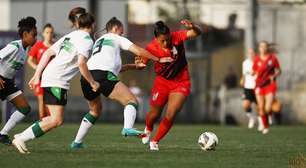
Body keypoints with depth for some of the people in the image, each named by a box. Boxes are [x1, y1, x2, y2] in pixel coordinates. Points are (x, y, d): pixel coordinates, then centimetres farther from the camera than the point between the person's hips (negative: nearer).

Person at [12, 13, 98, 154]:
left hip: (47, 78, 9)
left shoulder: (69, 36, 21)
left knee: (55, 119, 12)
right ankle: (22, 138, -15)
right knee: (56, 120, -12)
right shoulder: (87, 40, -5)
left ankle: (22, 136, 7)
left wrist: (37, 76, 16)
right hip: (57, 81, -9)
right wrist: (92, 83, -6)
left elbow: (48, 53, 16)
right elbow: (81, 63, -18)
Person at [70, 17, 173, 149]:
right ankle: (128, 128, -39)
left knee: (95, 110, 29)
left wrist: (134, 66, 40)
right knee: (132, 101, -10)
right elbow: (138, 51, 11)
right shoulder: (117, 39, 18)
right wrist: (158, 59, 20)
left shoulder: (98, 41, 37)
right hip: (103, 75, -7)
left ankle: (77, 142, 27)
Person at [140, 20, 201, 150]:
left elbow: (197, 33, -27)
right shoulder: (151, 48, -17)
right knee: (154, 114, 9)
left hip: (181, 83, -1)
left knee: (171, 115, -13)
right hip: (162, 82, 1)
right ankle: (148, 130, 46)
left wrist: (192, 27, -51)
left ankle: (155, 141, 8)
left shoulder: (177, 37, -19)